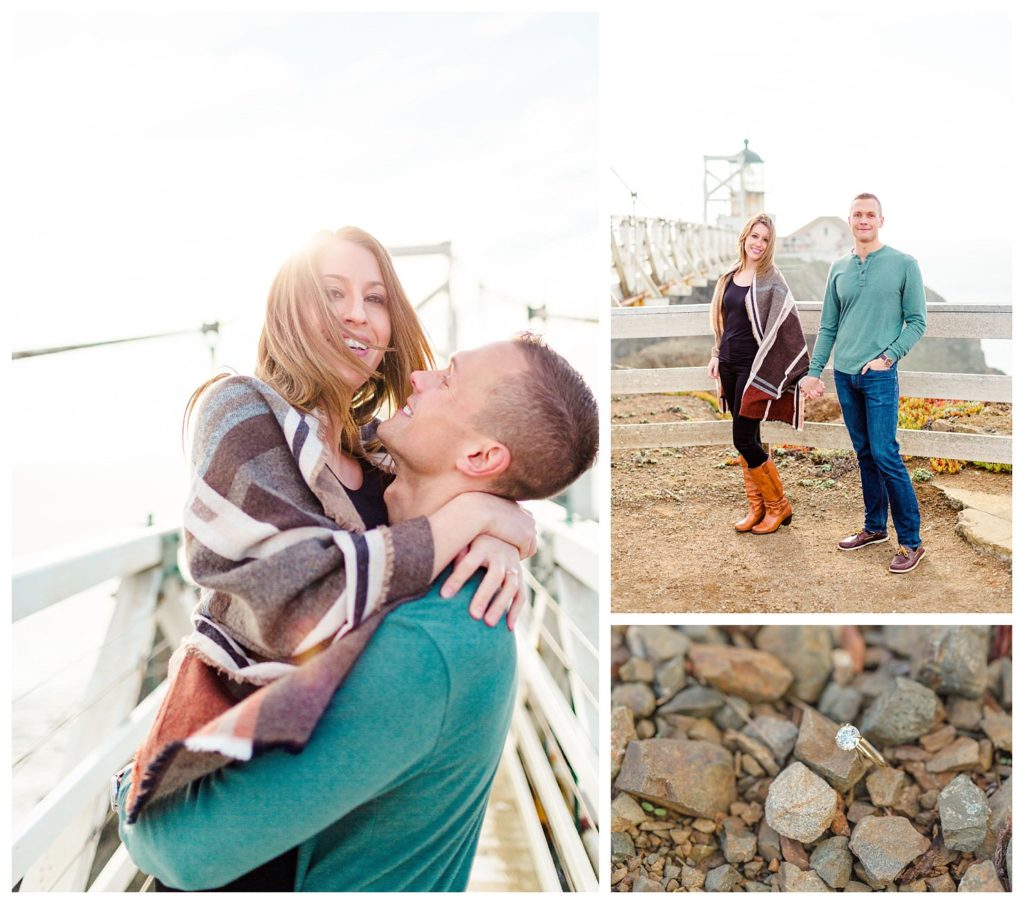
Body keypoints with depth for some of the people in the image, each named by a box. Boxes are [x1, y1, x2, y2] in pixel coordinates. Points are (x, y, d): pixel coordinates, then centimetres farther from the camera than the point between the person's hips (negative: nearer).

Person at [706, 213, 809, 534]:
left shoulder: (771, 281, -9)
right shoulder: (730, 276, 10)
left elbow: (788, 327, -12)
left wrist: (803, 374, -15)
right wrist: (716, 355, 17)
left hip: (754, 369, -6)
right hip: (730, 366, 6)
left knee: (744, 440, -6)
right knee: (746, 440, 11)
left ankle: (779, 506, 12)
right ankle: (756, 507, 21)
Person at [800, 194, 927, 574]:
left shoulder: (904, 265, -2)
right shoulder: (838, 269, 11)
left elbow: (917, 321, -2)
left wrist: (887, 357, -12)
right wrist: (814, 371, 8)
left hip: (879, 375, -5)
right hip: (844, 375, 5)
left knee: (885, 455, -8)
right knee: (864, 455, 13)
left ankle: (911, 541, 2)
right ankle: (875, 527, 25)